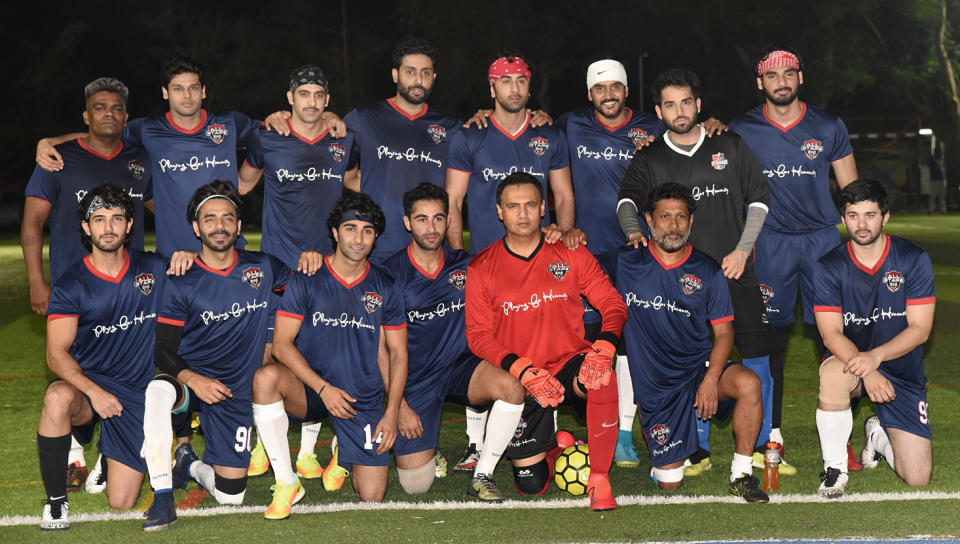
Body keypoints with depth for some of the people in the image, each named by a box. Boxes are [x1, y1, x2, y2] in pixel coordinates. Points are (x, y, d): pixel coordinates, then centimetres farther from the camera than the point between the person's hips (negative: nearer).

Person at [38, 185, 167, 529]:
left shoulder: (154, 270, 0)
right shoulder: (71, 285, -6)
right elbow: (56, 354, -13)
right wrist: (94, 391, -30)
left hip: (137, 393, 2)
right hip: (87, 382, -1)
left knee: (122, 502, -6)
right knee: (57, 398, -40)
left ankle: (109, 454, 31)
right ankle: (56, 500, -20)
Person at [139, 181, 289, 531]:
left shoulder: (263, 268, 3)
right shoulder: (182, 284, -4)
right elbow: (164, 350, -5)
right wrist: (192, 379, -25)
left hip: (236, 393, 2)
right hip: (190, 380, -2)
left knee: (231, 496, -2)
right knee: (158, 391, -39)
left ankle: (191, 465, 34)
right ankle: (163, 498, -29)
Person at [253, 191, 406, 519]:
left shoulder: (384, 289, 2)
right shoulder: (307, 282, -4)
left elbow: (398, 353, 7)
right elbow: (282, 344, -8)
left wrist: (392, 412, -3)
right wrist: (324, 388, -18)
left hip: (364, 399, 2)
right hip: (310, 392, -1)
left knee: (372, 497, -6)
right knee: (267, 377, -36)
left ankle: (344, 454, 30)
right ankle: (286, 484, -23)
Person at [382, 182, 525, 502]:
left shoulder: (465, 266, 2)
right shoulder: (391, 275, -7)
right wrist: (400, 405, -10)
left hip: (461, 367, 2)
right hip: (415, 379, -2)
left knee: (511, 388, -31)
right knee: (416, 484, -9)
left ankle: (482, 476, -13)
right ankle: (428, 451, 28)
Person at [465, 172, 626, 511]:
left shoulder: (571, 254, 2)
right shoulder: (482, 268, 0)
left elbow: (613, 304, 1)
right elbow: (478, 336, -4)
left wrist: (604, 348, -21)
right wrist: (524, 371, -19)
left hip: (569, 364, 0)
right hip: (519, 382, 0)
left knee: (602, 377, -37)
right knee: (531, 486, -6)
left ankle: (599, 478, -20)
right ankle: (552, 440, 30)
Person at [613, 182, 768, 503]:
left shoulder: (707, 271, 1)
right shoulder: (627, 264, -1)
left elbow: (724, 332, -1)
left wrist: (711, 380, -15)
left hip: (700, 367, 1)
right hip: (655, 385, -1)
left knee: (748, 383, -33)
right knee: (669, 483, -2)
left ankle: (741, 475, -17)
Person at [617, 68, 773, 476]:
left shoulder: (730, 146, 8)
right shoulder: (649, 159, 6)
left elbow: (759, 198, 10)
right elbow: (628, 199, -8)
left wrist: (743, 249, -1)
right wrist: (633, 230, -30)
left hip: (737, 273, 1)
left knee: (757, 361, 2)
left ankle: (761, 446, 16)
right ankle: (698, 450, 11)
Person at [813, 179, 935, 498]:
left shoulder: (914, 260, -6)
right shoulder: (828, 268, -6)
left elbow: (920, 329, -10)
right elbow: (831, 334, -12)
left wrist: (875, 356, -27)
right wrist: (866, 371, -30)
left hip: (902, 370, 1)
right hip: (850, 358, -1)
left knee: (918, 479, -9)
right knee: (834, 373, -41)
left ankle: (879, 434, 27)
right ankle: (835, 469, -19)